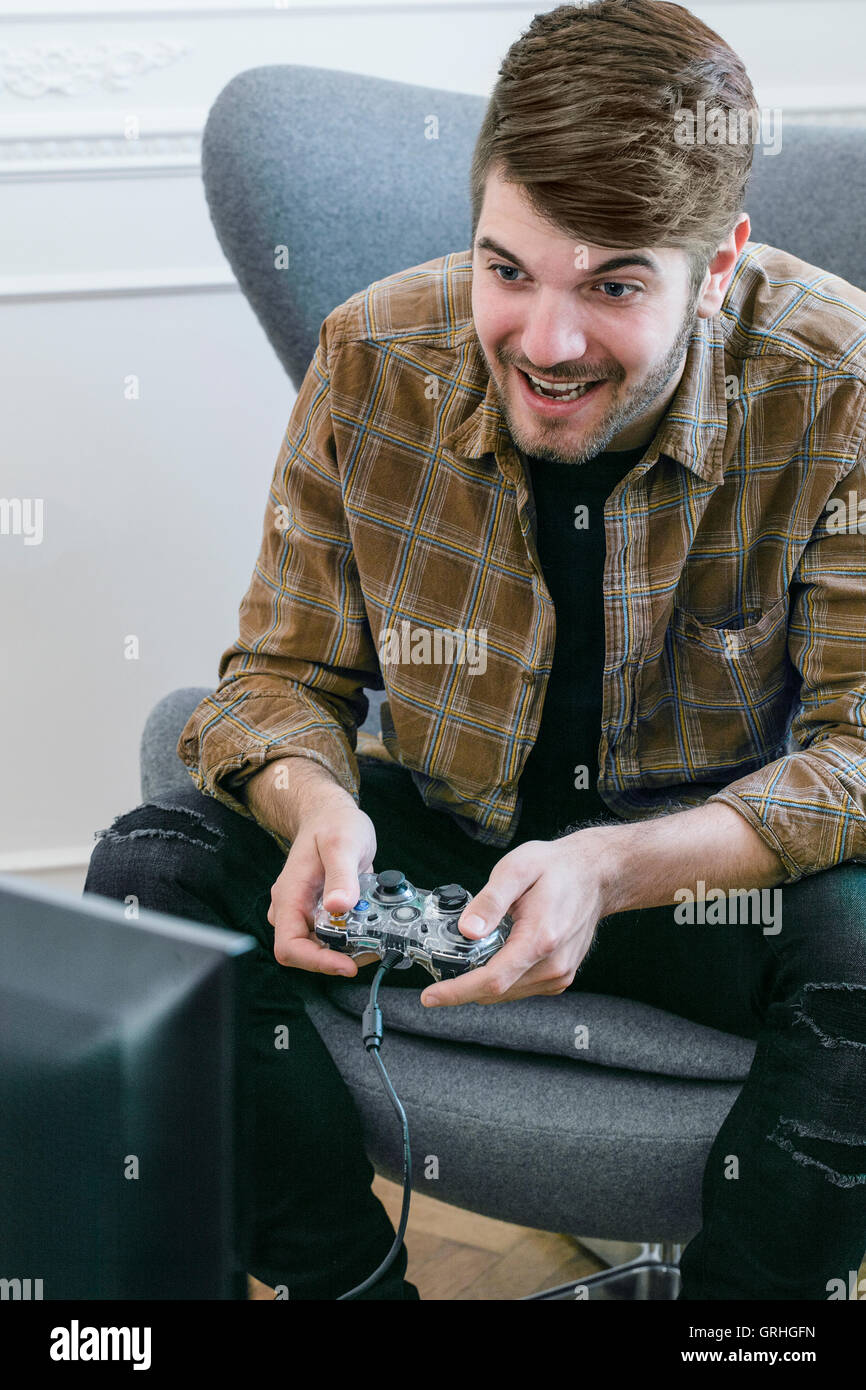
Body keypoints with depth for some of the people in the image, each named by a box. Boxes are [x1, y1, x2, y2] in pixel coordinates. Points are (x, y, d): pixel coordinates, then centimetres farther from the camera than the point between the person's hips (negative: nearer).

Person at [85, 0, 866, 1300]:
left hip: (720, 859, -2)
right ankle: (349, 1285, -5)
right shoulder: (374, 358, -13)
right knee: (151, 872, -20)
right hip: (443, 833, 3)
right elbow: (282, 671, -2)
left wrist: (615, 870, -37)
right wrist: (318, 803, -28)